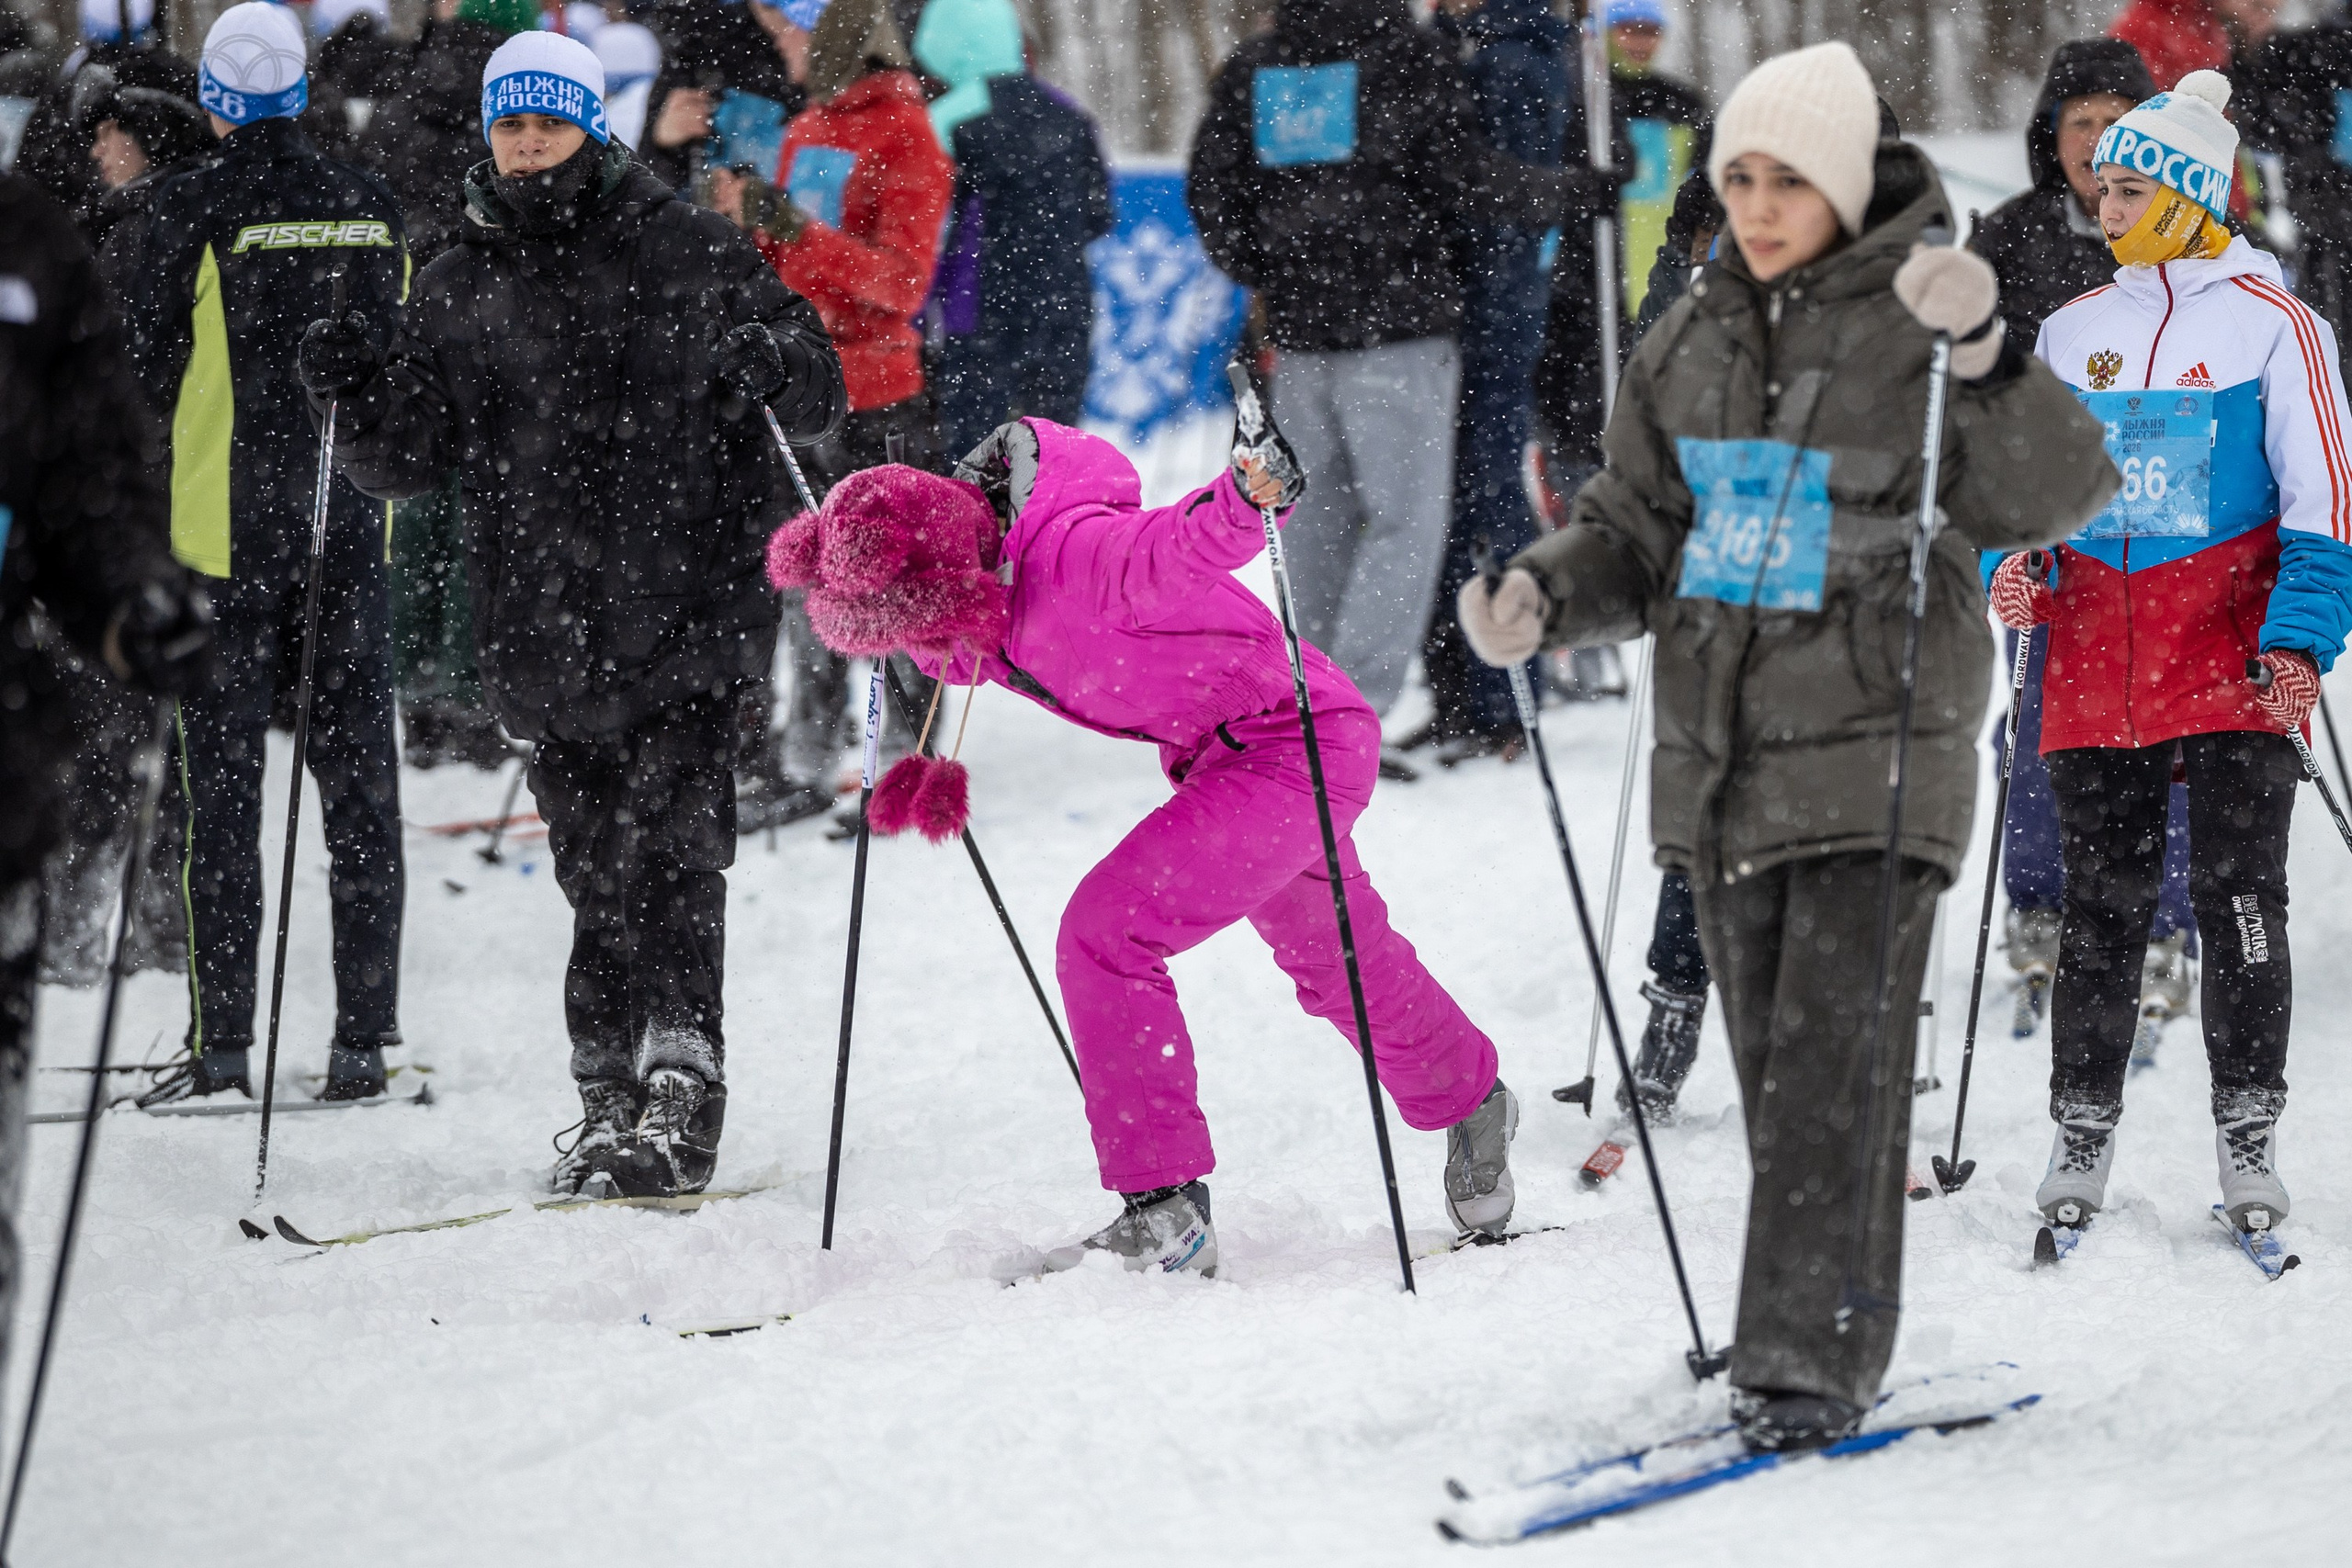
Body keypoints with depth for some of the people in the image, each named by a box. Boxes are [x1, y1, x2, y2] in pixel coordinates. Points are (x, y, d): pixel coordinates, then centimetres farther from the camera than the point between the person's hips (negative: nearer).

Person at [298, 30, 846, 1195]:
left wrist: (767, 367, -19)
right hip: (544, 636, 4)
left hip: (684, 613, -4)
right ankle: (610, 1097, 15)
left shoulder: (684, 253, 2)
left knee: (667, 854, -12)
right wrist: (355, 401, -6)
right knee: (595, 872, 8)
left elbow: (817, 396, 3)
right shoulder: (459, 288, 12)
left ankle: (679, 1094, -14)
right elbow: (406, 461, 13)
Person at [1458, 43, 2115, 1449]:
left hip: (1875, 753, -6)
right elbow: (1636, 535, 17)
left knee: (1837, 1066, -11)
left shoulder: (1919, 323, -8)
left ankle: (1810, 1364, -9)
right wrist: (1546, 597, -3)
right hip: (1724, 756, 6)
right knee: (1775, 1068, 10)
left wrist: (1989, 354, -35)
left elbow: (2053, 498, -19)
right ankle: (1817, 1348, 18)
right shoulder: (1695, 339, 10)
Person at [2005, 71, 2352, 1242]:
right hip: (2096, 657, 4)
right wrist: (2015, 567, -2)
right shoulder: (2072, 333, 12)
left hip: (2231, 655, -4)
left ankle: (2247, 1134, 3)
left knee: (2239, 890, -5)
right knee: (2100, 902, 5)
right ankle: (2082, 1131, 12)